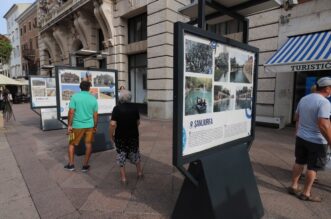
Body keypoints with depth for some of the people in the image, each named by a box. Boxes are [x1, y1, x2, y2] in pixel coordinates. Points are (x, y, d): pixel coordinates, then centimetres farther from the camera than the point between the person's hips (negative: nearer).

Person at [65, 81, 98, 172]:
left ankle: (71, 164, 19)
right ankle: (85, 165, 19)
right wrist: (95, 126, 13)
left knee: (72, 144, 17)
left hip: (77, 125, -1)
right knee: (88, 144, 12)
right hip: (89, 125, 2)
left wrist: (69, 125, -6)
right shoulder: (93, 98, 1)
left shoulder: (75, 97, -7)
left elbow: (71, 112, -12)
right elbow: (95, 115, 3)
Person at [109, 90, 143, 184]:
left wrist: (111, 136, -7)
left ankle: (123, 178, 17)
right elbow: (138, 122, 5)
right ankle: (139, 173, 34)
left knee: (121, 157, 11)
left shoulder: (117, 108, -14)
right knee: (135, 155, 21)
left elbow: (113, 124, -20)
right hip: (133, 136, 3)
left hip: (120, 137, -3)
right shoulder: (134, 108, -3)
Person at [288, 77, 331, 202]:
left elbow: (296, 117, 15)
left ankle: (293, 186, 27)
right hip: (316, 141, -7)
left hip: (301, 137, 7)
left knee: (299, 162, 17)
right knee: (313, 167, 7)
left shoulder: (304, 99, 4)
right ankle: (306, 193, 18)